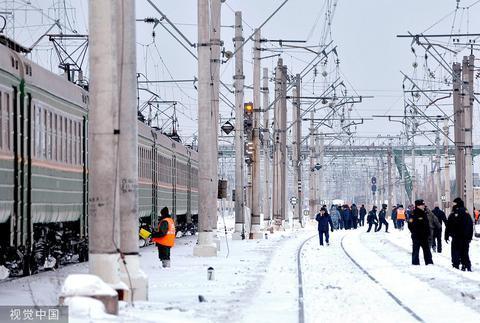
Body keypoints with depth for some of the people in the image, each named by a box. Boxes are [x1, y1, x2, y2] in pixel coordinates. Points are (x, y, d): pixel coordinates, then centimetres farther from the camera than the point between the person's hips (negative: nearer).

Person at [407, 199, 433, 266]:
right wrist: (414, 232, -14)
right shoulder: (414, 214, -13)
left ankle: (429, 262, 18)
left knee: (427, 250, 12)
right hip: (417, 237, -7)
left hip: (424, 236, 7)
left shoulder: (424, 214, 12)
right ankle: (415, 263, 7)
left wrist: (428, 233, 13)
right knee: (416, 250, 1)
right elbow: (410, 225, -15)